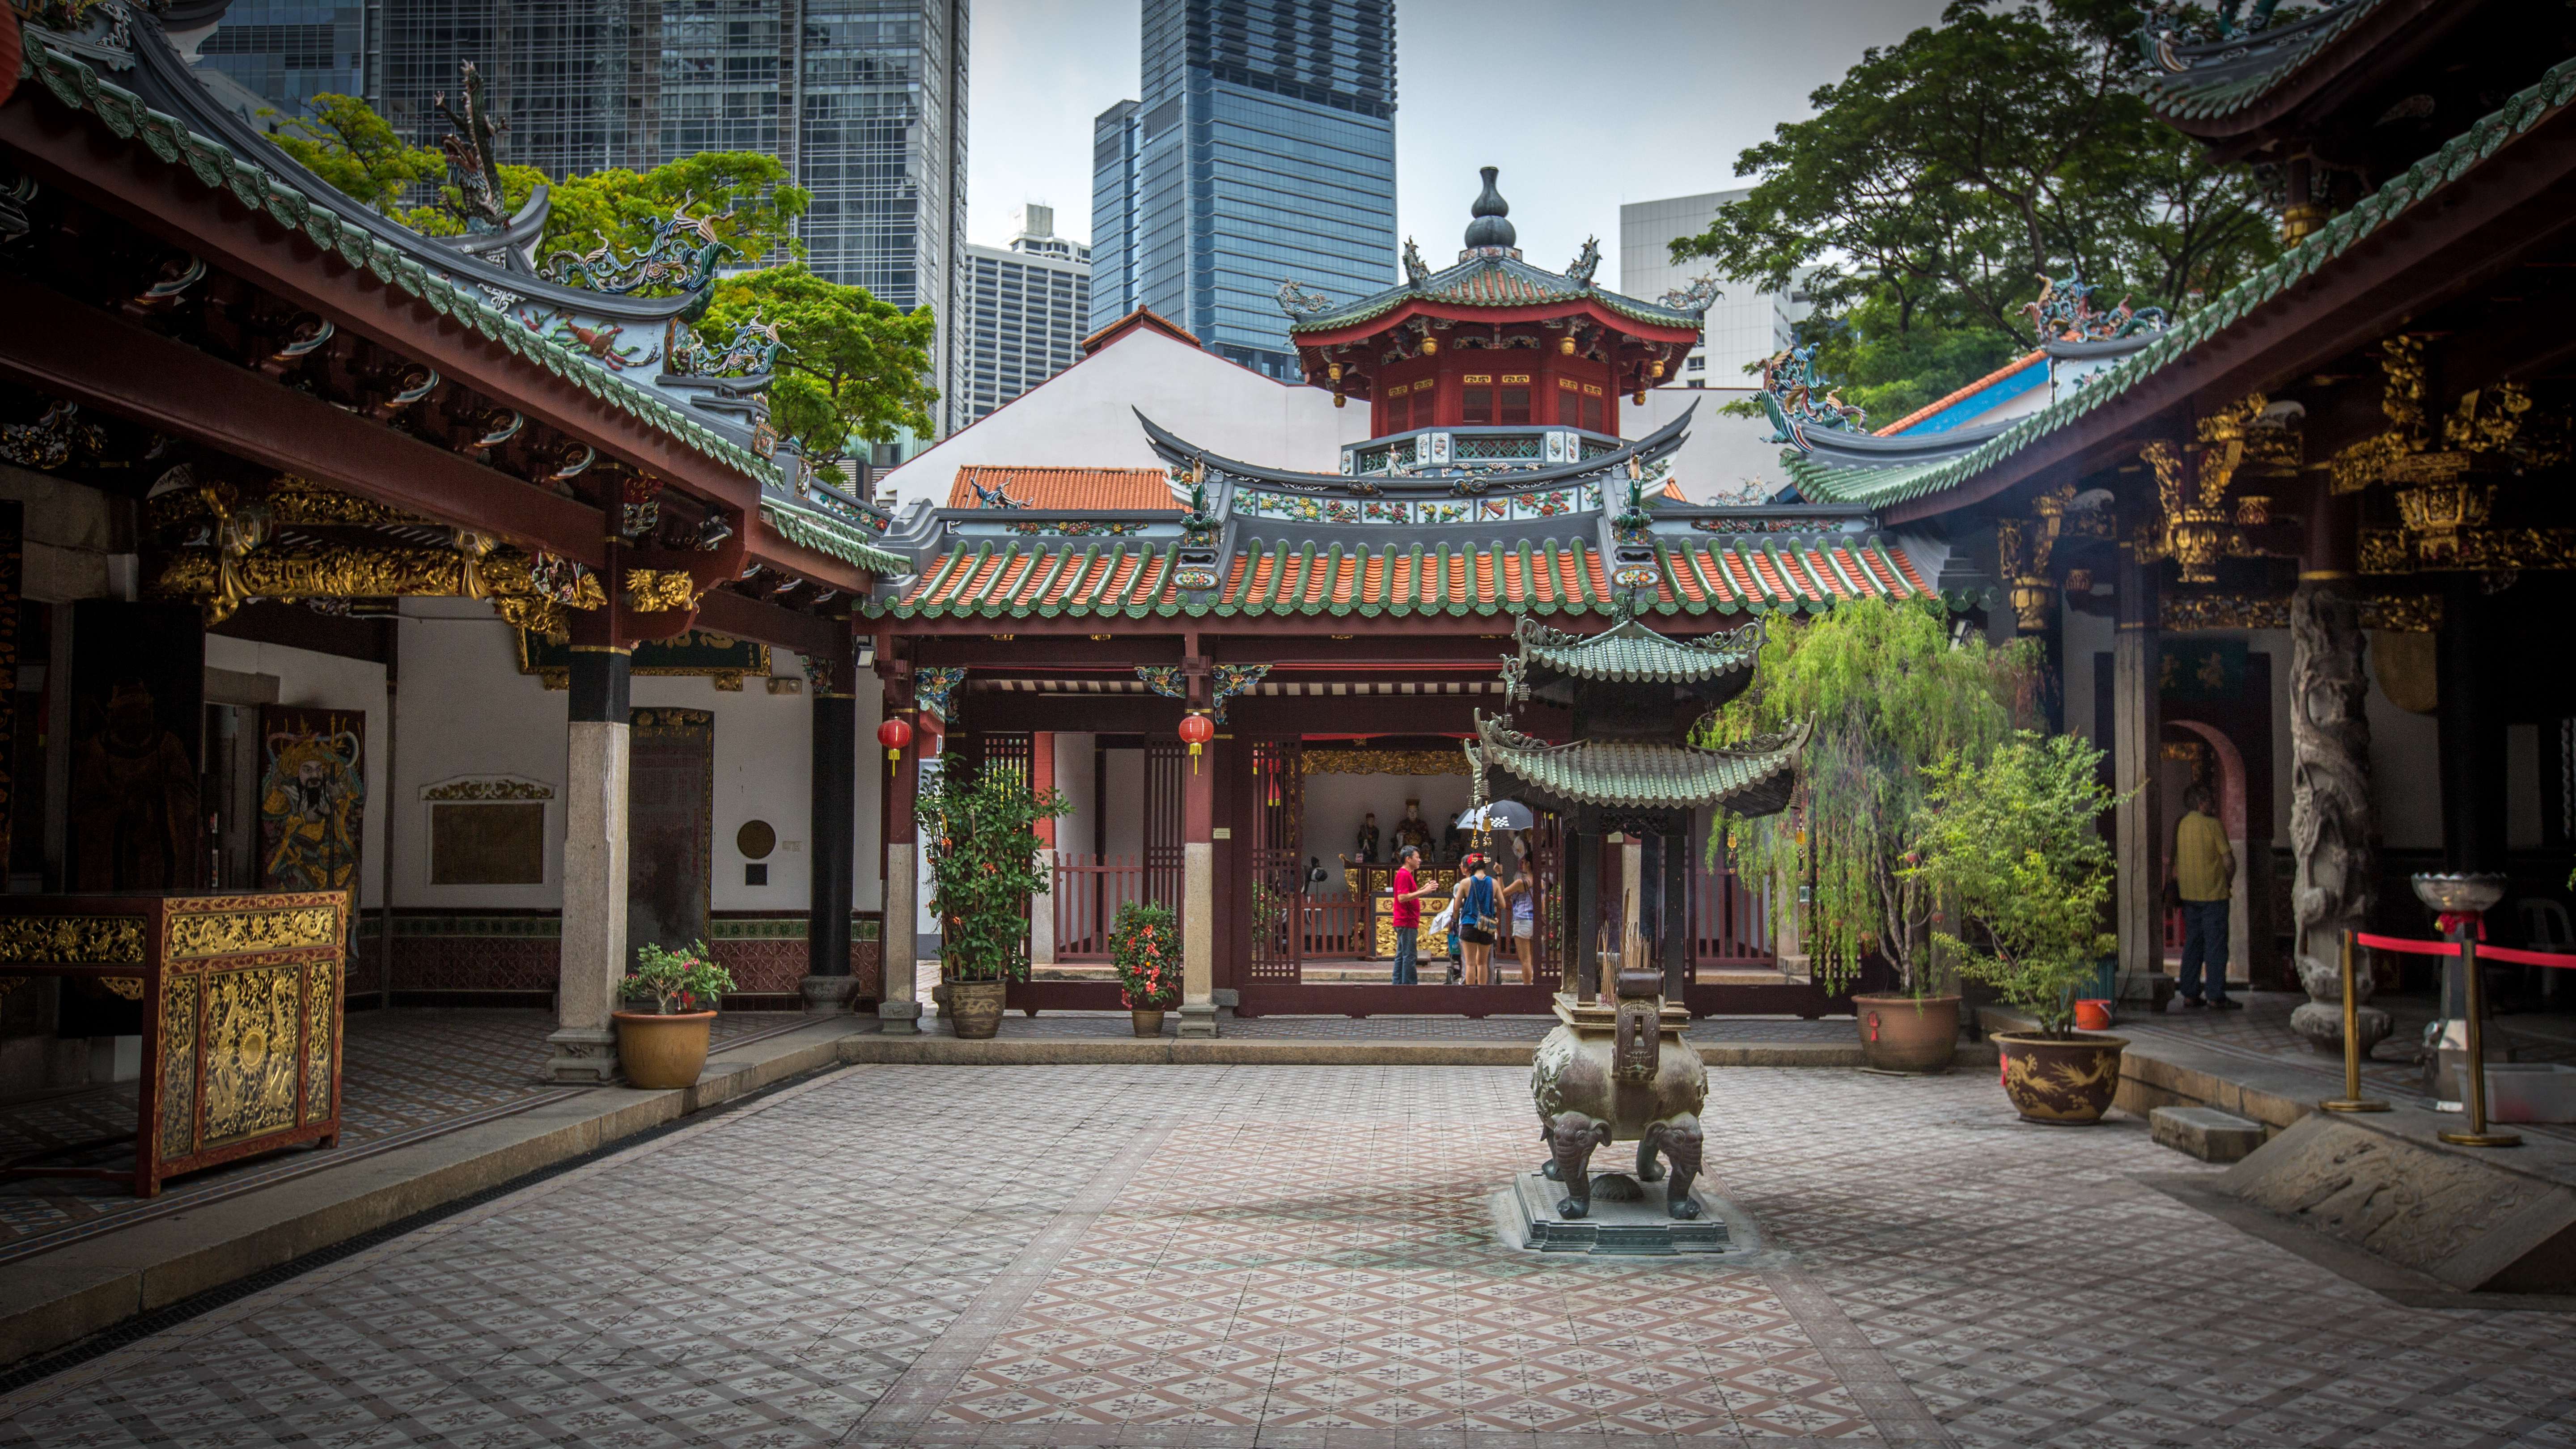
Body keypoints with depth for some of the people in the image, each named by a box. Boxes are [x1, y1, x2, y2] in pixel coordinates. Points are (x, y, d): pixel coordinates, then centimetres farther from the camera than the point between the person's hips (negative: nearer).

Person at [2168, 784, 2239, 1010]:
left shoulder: (2181, 826, 5)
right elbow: (2228, 860, -10)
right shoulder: (2212, 824, -11)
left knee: (2192, 943, 10)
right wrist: (2228, 881, 7)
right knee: (2216, 945, -1)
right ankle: (2217, 996, 0)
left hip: (2188, 894, 6)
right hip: (2213, 892, -6)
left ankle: (2190, 995, 10)